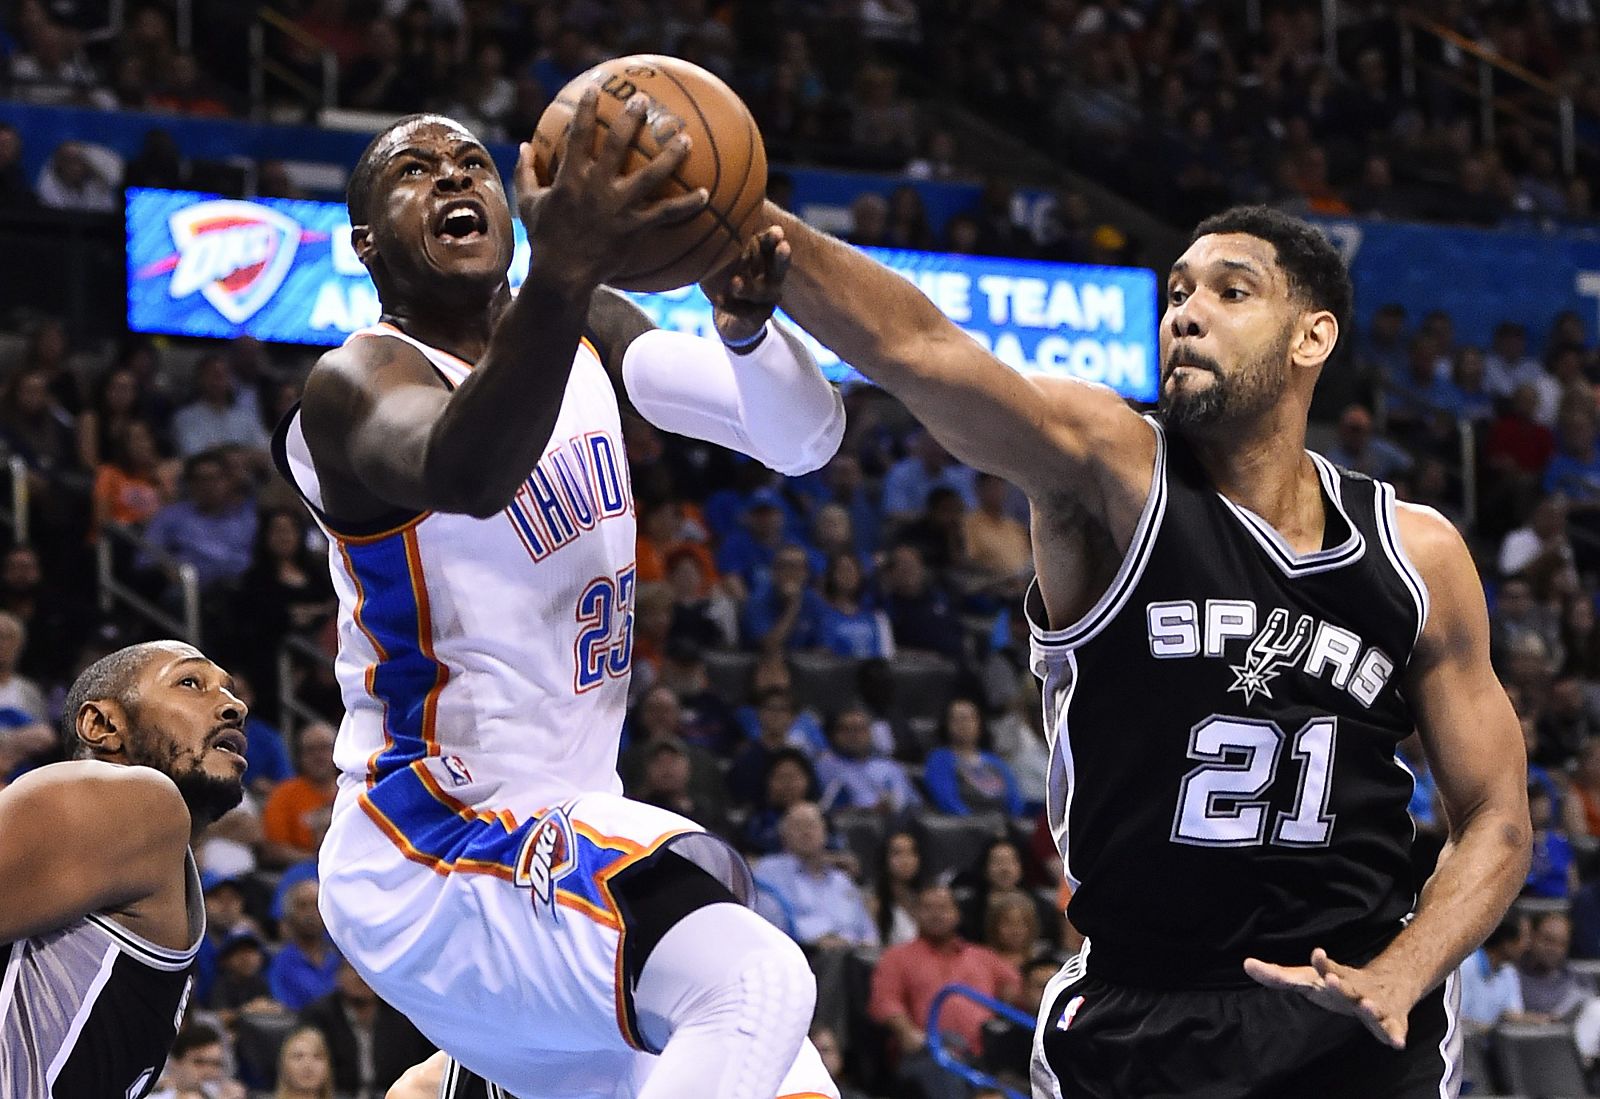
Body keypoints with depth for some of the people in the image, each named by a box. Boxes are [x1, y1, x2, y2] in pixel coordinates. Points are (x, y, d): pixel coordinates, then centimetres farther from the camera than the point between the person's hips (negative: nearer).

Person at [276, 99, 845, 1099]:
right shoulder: (360, 379, -15)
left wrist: (748, 322, -28)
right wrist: (563, 274, -58)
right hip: (431, 852, -9)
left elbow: (804, 439, -4)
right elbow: (464, 472, -41)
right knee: (754, 983, -31)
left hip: (571, 827, 9)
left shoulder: (593, 328, 8)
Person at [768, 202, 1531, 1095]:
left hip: (1357, 1023, 2)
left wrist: (1395, 980, -12)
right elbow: (917, 350, -26)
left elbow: (1496, 820, 6)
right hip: (1138, 1023, -2)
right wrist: (752, 218, -42)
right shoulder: (1111, 470, -8)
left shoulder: (1419, 553, 2)